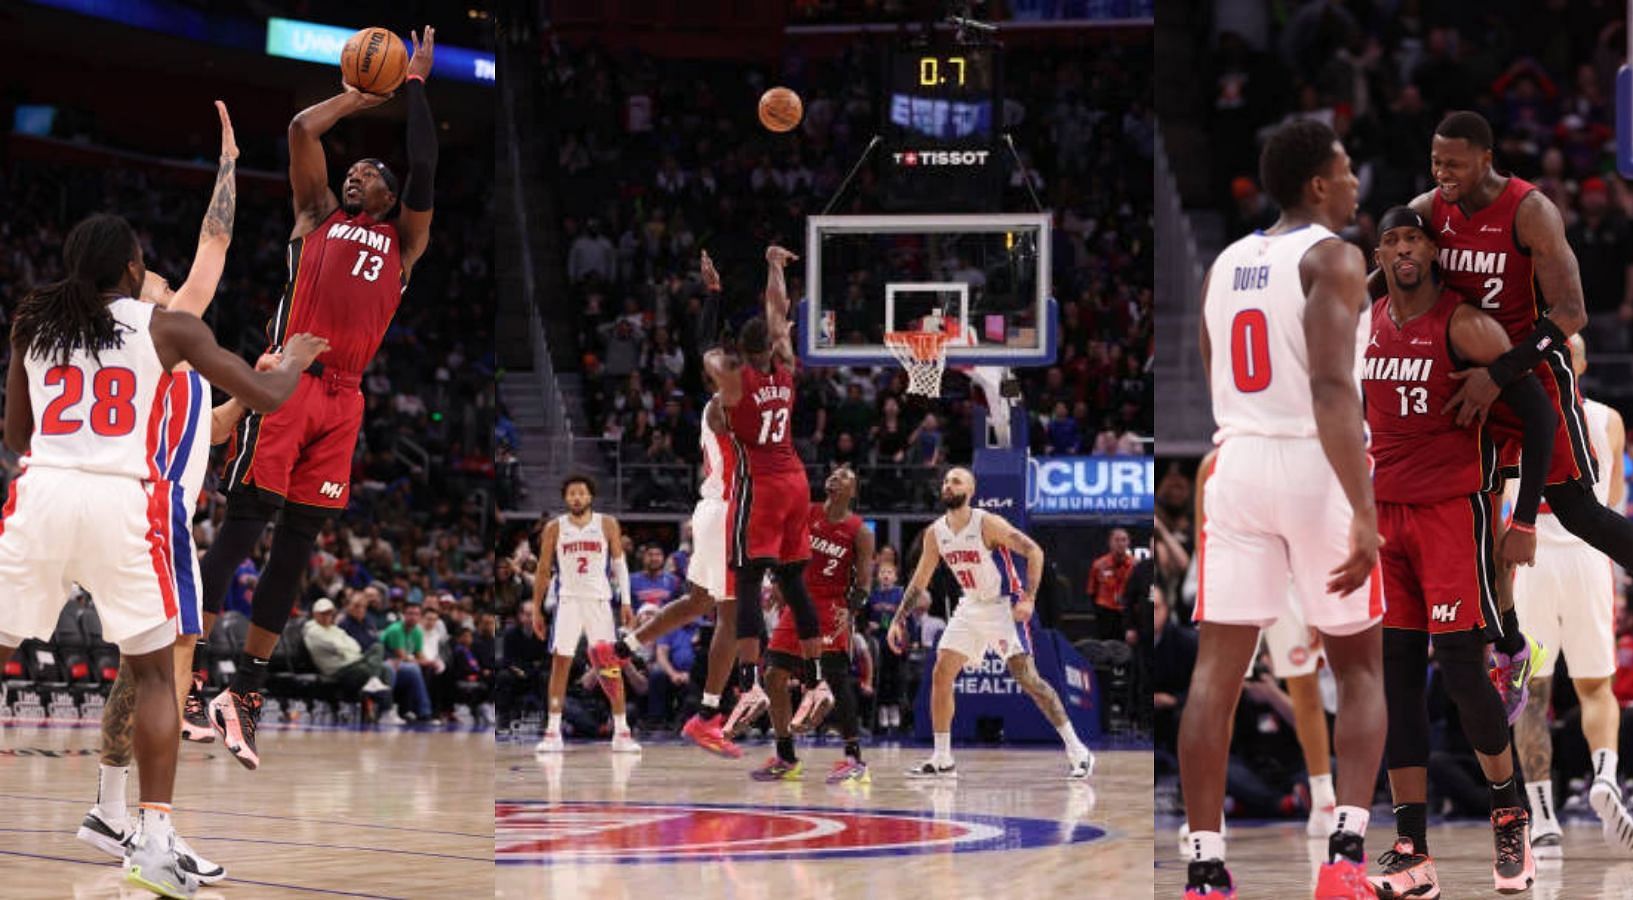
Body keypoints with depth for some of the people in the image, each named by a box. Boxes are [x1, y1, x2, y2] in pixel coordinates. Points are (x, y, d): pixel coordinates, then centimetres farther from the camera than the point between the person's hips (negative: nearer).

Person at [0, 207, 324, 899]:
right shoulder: (168, 328, 6)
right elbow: (264, 398, 7)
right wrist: (294, 362, 28)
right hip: (122, 501, -2)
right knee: (153, 672, 12)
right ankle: (153, 838, 4)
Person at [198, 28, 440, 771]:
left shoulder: (403, 240, 21)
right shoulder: (318, 215, 17)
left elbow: (424, 168, 9)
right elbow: (301, 129, 7)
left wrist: (415, 85, 14)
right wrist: (360, 97, 19)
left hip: (344, 398, 3)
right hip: (288, 381, -3)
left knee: (297, 543, 3)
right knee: (245, 522, -10)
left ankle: (246, 691, 7)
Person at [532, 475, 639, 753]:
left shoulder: (607, 525, 3)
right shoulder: (554, 528, 4)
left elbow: (619, 564, 6)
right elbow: (544, 571, 8)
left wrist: (626, 602, -2)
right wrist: (536, 610, 6)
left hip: (600, 600, 0)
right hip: (568, 600, 0)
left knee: (612, 666, -3)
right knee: (560, 663, -3)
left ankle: (621, 732, 0)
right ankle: (553, 732, 0)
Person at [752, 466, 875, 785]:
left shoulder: (859, 532, -3)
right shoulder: (806, 514, 6)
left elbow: (862, 583, -8)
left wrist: (850, 612, -24)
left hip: (831, 607, -5)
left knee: (838, 677, -17)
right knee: (775, 677, 3)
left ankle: (855, 760, -18)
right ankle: (786, 759, 14)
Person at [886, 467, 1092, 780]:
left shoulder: (987, 524, -19)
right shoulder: (935, 533, 0)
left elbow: (1034, 551, -20)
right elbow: (919, 581, 11)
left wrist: (1028, 598, -28)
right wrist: (898, 620, 6)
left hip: (1003, 606, -7)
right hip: (970, 608, 7)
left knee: (1027, 679, -13)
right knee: (941, 676, 0)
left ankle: (1077, 751, -7)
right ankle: (942, 761, 8)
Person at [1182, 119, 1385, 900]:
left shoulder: (1224, 264, 13)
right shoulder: (1332, 258, -7)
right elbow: (1332, 387, -20)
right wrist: (1364, 513, -25)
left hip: (1238, 461, 5)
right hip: (1317, 467, -5)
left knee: (1216, 671, 2)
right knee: (1359, 669, 8)